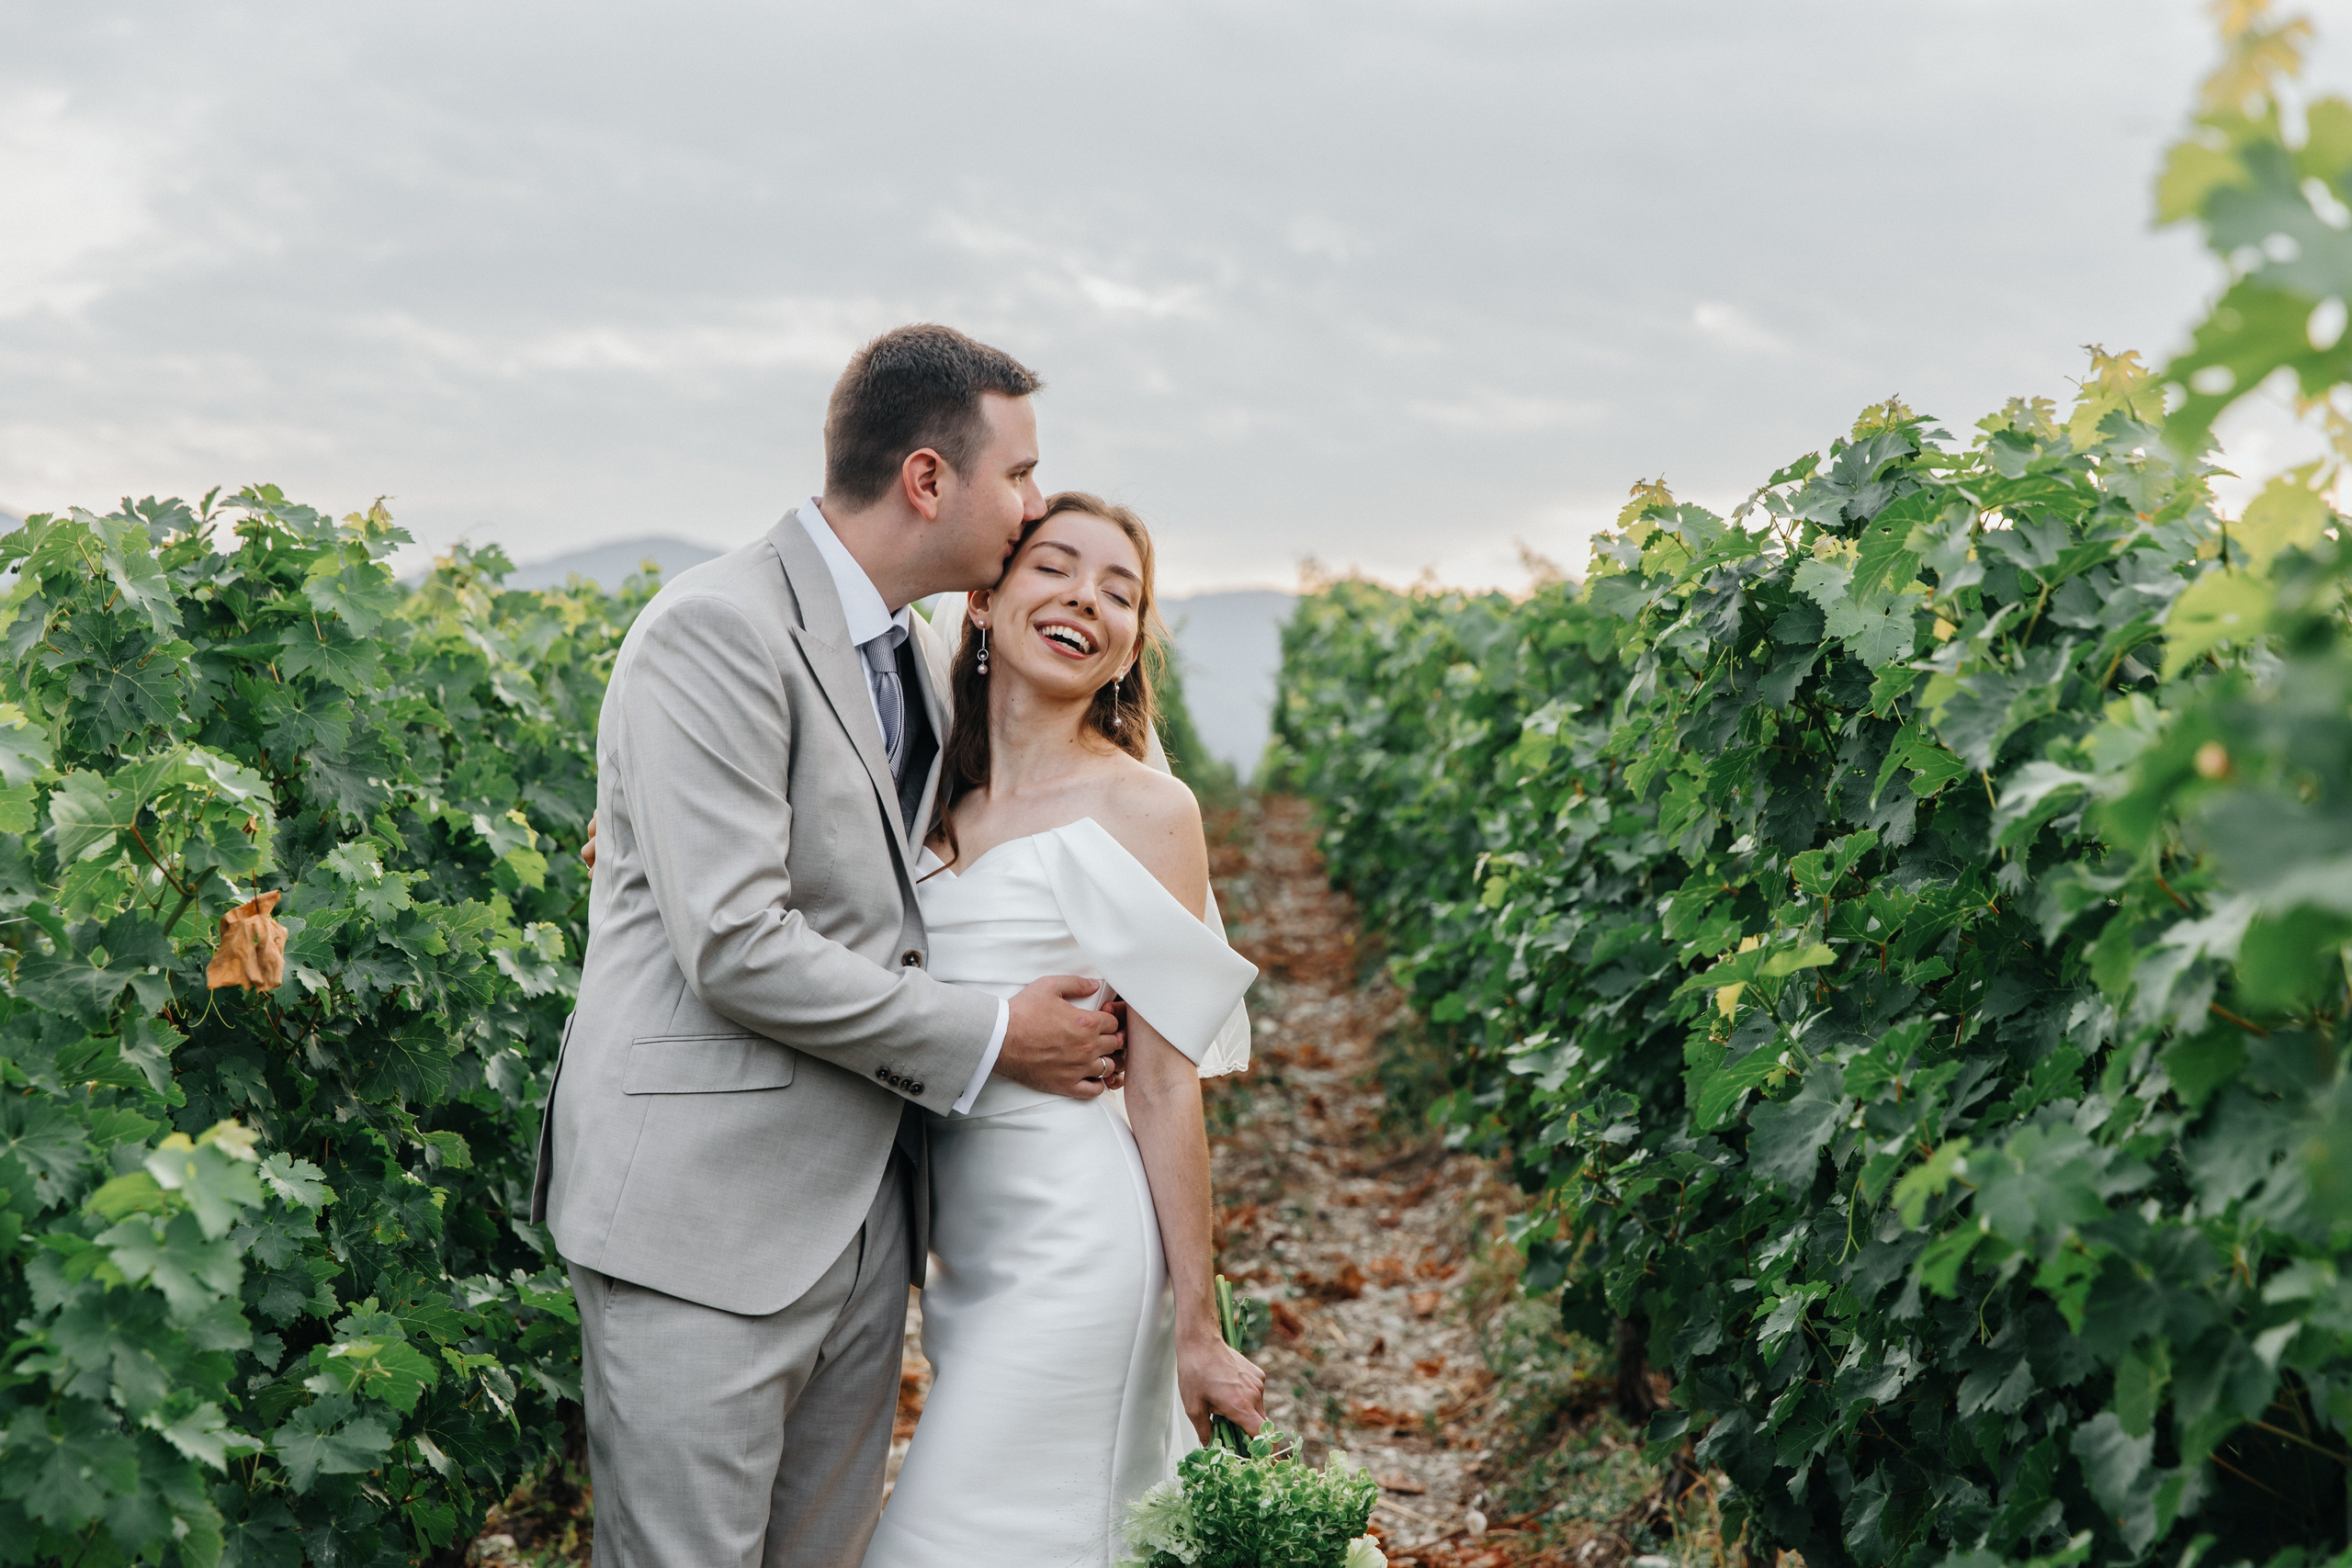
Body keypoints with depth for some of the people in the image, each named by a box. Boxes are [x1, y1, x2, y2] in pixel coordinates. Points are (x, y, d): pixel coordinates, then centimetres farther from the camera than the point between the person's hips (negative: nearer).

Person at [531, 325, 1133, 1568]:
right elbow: (736, 946, -21)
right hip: (707, 1221, -8)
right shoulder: (717, 632, -14)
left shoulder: (922, 662, 14)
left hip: (865, 1214, 8)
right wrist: (986, 1039, -13)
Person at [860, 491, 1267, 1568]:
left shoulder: (1144, 809, -9)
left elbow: (1165, 1089, -9)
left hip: (1070, 1242, -6)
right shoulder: (936, 793, 7)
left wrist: (1196, 1331, -6)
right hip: (961, 1237, 6)